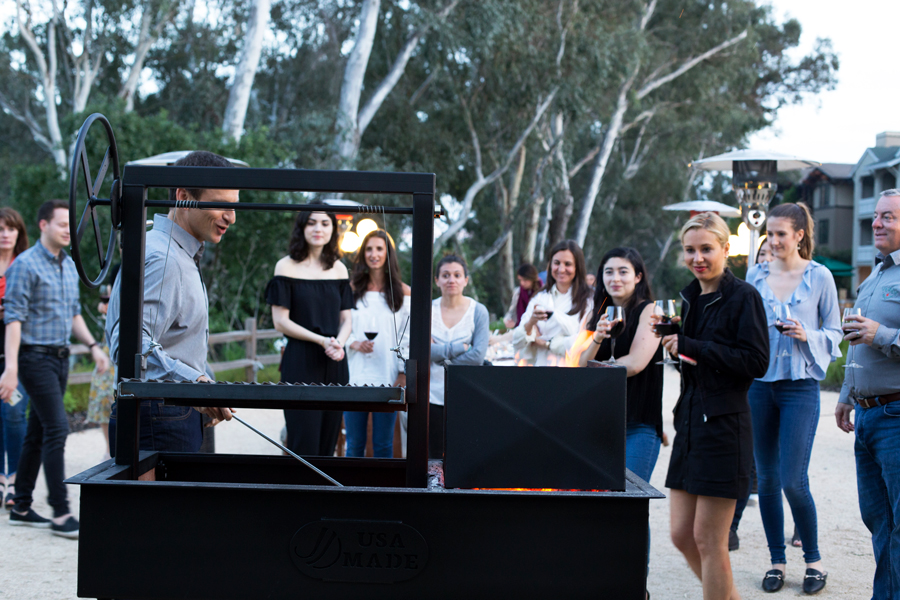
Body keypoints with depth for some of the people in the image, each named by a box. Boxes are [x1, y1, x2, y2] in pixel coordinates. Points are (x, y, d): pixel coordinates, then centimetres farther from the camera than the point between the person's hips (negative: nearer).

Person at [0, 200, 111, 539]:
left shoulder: (69, 265, 14)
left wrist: (92, 346, 13)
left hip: (60, 358, 8)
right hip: (35, 357, -8)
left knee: (38, 433, 11)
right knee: (57, 428, -13)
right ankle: (61, 513, -10)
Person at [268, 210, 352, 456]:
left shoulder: (338, 268, 11)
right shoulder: (287, 266, -2)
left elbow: (346, 318, 12)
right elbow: (280, 321, -6)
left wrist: (339, 343, -10)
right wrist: (322, 341, -14)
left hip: (334, 364, 5)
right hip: (301, 363, -5)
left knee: (328, 441, 6)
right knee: (304, 443, -7)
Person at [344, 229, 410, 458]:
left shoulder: (403, 292, 6)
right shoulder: (351, 289, 9)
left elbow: (408, 337, 3)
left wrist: (404, 373, -5)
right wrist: (353, 343, -9)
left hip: (388, 378, -1)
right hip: (355, 377, 1)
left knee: (383, 444, 2)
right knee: (354, 443, 3)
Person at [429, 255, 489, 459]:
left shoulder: (478, 311, 2)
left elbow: (478, 355, -9)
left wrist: (440, 353, -7)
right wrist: (459, 347, -11)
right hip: (432, 396, 2)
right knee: (433, 459, 4)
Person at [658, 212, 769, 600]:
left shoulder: (743, 297, -8)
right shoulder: (689, 297, 14)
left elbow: (756, 362, -16)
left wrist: (692, 347, -17)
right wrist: (673, 339, 2)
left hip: (724, 424, -8)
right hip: (690, 422, 8)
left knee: (708, 540, -3)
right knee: (682, 535, 10)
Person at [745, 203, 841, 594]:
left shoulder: (819, 277, -1)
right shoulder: (756, 275, 8)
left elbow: (834, 333, 3)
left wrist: (807, 335, -15)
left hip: (800, 386, -4)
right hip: (759, 383, 4)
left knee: (793, 481, -8)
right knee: (766, 478, 7)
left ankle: (813, 559, 11)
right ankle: (777, 561, 19)